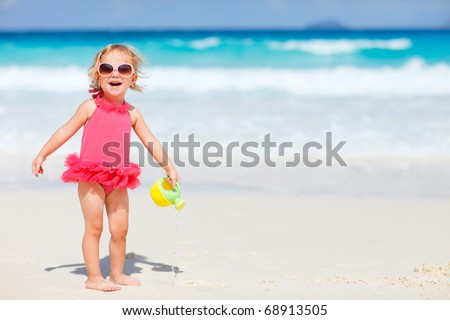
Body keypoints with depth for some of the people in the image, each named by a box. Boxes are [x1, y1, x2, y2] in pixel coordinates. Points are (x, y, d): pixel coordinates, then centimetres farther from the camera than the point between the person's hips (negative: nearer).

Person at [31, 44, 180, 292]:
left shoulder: (132, 114, 6)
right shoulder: (91, 107, -4)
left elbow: (151, 142, 12)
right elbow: (66, 130, 0)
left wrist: (169, 168, 10)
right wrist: (42, 154, -1)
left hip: (118, 180, 4)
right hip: (91, 178, -4)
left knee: (120, 229, 5)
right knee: (94, 227, -4)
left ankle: (117, 274, 20)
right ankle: (94, 277, 2)